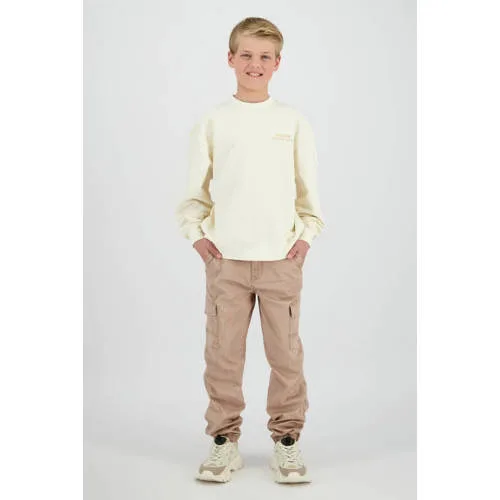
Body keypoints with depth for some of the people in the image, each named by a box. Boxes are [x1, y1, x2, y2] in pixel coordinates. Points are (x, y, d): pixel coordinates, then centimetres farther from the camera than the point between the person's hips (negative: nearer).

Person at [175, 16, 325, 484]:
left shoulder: (293, 121, 6)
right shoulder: (212, 121, 5)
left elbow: (309, 187, 10)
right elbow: (195, 188, 9)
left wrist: (306, 235, 1)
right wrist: (196, 234, -1)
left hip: (282, 257, 0)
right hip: (225, 257, 0)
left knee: (286, 353, 3)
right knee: (223, 353, 3)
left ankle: (286, 440, 17)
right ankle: (224, 441, 16)